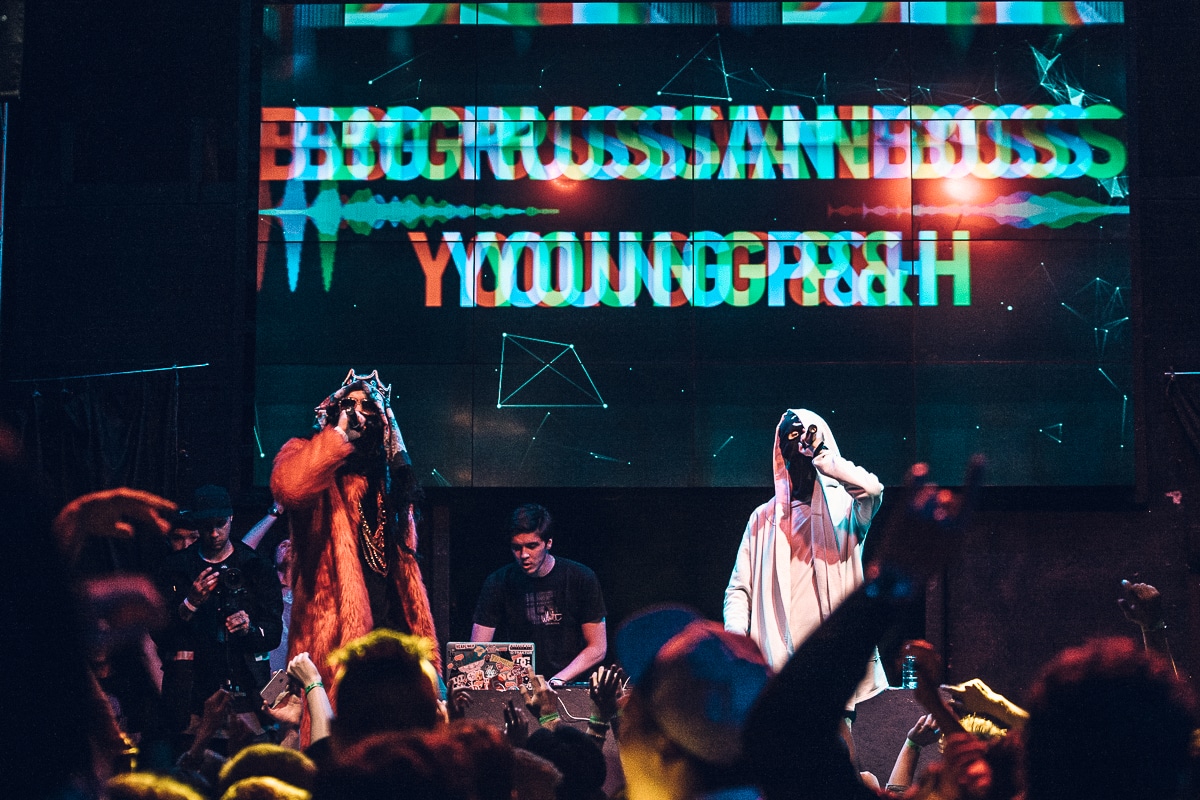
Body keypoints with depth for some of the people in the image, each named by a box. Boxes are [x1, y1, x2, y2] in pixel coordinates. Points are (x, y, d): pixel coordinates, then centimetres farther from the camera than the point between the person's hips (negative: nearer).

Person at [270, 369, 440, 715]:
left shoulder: (388, 476, 22)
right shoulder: (309, 459, 5)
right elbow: (288, 488, -22)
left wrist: (422, 645, 15)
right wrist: (340, 431, -12)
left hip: (390, 627, 6)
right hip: (334, 632, -5)